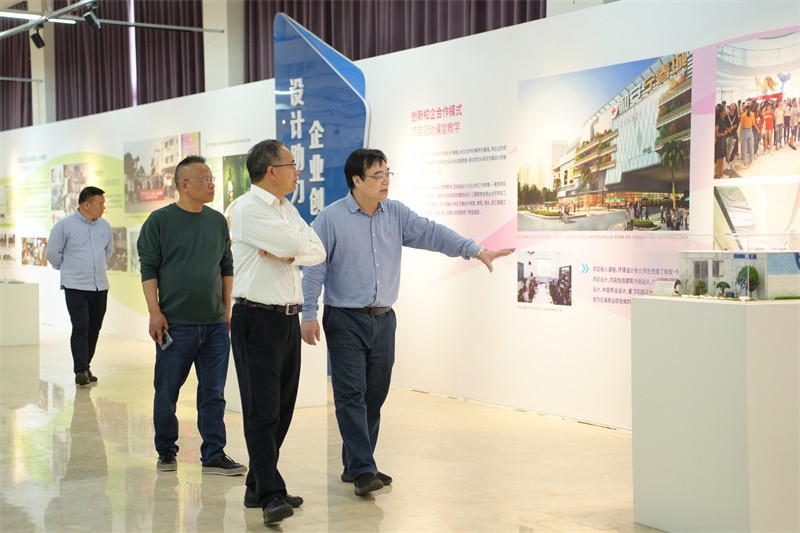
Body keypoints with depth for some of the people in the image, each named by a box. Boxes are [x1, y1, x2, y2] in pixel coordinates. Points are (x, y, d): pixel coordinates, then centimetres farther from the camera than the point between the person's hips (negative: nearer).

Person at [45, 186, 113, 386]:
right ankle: (80, 371, -10)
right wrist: (68, 268, 10)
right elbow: (52, 253, 0)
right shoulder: (65, 225, -7)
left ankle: (86, 368, 19)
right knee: (80, 328, -11)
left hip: (100, 287, 5)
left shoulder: (104, 225, 9)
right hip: (76, 287, -5)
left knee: (94, 329, 8)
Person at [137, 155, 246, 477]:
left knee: (213, 393, 5)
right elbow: (148, 268, -3)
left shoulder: (217, 221, 11)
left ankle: (214, 455, 11)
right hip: (175, 323, -4)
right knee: (167, 391, 5)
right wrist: (154, 311, -9)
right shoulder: (160, 220, -2)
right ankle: (166, 453, 21)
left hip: (215, 323, 4)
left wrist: (228, 308, 12)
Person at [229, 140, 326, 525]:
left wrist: (288, 253, -11)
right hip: (257, 318, -8)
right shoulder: (248, 208, -12)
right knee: (262, 410, -8)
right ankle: (271, 495, -8)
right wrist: (293, 246, 2)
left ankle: (258, 487, 20)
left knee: (281, 408, 11)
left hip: (288, 318, 8)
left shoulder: (286, 209, 15)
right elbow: (299, 244, -20)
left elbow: (318, 251, 6)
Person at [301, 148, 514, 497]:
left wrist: (476, 251, -10)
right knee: (351, 395, -8)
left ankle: (356, 465, 19)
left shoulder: (395, 214, 7)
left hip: (383, 319, 6)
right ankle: (363, 471, -9)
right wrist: (309, 315, -10)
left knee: (374, 396, 9)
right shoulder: (331, 218, -7)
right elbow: (314, 269, -7)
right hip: (345, 320, -5)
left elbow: (431, 233, 0)